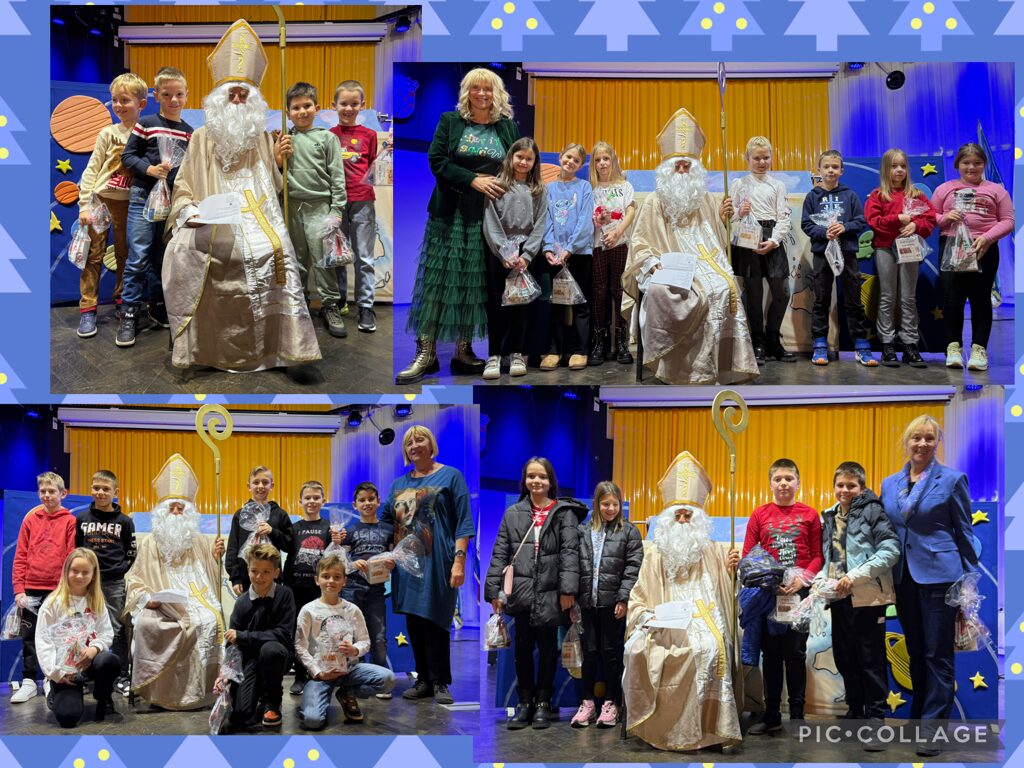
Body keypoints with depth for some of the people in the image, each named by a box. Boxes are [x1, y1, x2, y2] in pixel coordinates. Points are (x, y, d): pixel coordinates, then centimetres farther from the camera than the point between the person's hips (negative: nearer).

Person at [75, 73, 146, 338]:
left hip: (127, 202, 1)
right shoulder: (109, 133, -5)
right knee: (94, 254, -2)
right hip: (100, 198, -1)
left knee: (124, 254, 11)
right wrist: (84, 205, -9)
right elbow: (91, 170, -4)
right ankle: (88, 310, -1)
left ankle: (121, 301, 27)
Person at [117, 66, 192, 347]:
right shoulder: (145, 124, -2)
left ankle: (159, 307, 24)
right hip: (144, 197, -4)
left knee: (163, 258, 12)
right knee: (138, 257, -7)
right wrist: (149, 169, -17)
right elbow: (127, 156, -3)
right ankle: (130, 314, -3)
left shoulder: (188, 132, 9)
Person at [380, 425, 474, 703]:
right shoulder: (399, 484, 16)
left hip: (437, 565, -5)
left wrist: (459, 560, -13)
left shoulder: (450, 476, 1)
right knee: (414, 623, 6)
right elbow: (384, 521, 17)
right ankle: (424, 680, 14)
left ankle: (440, 683, 4)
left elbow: (463, 522, -4)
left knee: (435, 622, -4)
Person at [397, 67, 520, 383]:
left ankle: (463, 351, 11)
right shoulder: (449, 122, 4)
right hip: (451, 214, -2)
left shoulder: (508, 127, 9)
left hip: (490, 215, 2)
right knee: (440, 278, -6)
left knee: (475, 283, 4)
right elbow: (437, 160, -5)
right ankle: (426, 352, -5)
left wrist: (502, 183, -9)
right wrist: (473, 180, -16)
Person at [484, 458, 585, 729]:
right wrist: (494, 590, 1)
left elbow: (570, 552, -5)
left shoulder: (564, 513, 2)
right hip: (521, 591, 2)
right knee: (523, 648, 7)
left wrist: (567, 589, -13)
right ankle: (524, 702, 16)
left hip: (549, 593, -2)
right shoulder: (513, 514, 10)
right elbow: (500, 553, 8)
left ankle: (543, 702, 15)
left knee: (547, 647, 6)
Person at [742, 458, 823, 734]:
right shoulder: (759, 515, 4)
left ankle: (797, 715, 9)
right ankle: (771, 716, 13)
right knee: (771, 654, 7)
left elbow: (818, 555, 1)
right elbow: (748, 556, 3)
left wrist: (802, 578, -14)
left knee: (796, 654, 3)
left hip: (799, 592, -1)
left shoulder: (809, 514, 2)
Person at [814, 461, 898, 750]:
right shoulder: (830, 517, 15)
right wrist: (821, 578, 3)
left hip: (867, 597, -7)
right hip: (839, 597, 7)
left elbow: (891, 550, -16)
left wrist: (855, 576, -21)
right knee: (844, 658, 13)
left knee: (871, 660, -3)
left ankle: (876, 719, 2)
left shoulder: (872, 511, -6)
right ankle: (855, 711, 26)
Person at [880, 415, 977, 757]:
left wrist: (970, 578, -1)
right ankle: (919, 716, 24)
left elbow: (964, 531, -1)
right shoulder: (889, 484, 10)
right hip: (903, 576, 5)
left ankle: (933, 727, 1)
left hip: (938, 574, -5)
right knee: (915, 652, 14)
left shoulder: (952, 480, -3)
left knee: (937, 655, -2)